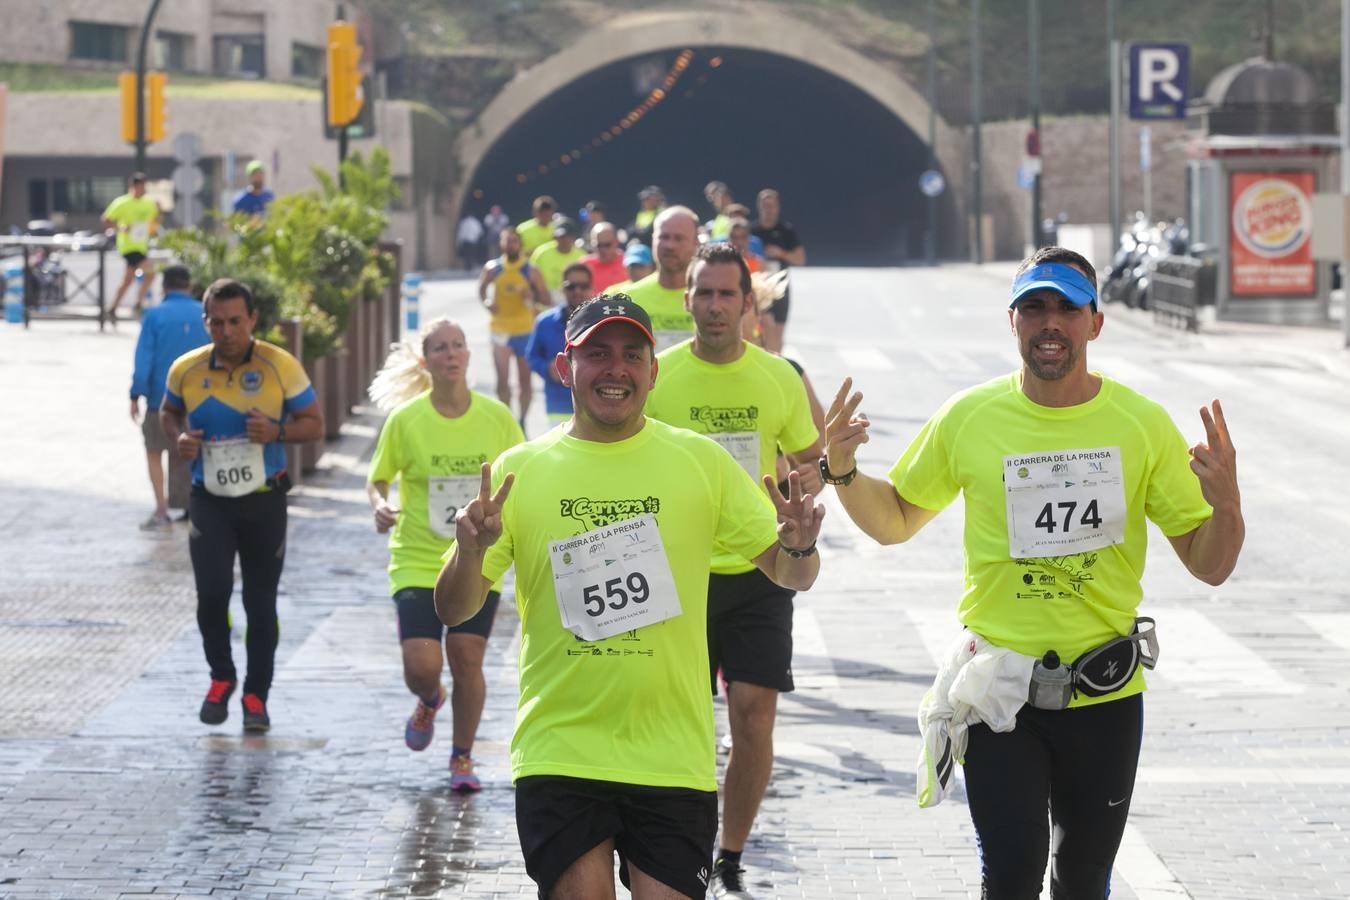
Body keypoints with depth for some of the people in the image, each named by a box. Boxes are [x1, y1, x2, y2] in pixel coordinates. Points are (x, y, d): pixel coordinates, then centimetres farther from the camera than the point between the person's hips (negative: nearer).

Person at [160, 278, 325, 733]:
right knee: (212, 592, -15)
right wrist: (178, 437, -6)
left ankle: (256, 696, 21)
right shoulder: (186, 370, -2)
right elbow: (169, 413, 17)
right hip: (210, 502, 1)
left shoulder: (281, 366, -7)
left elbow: (314, 423, -1)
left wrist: (277, 431, -21)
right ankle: (221, 678, 11)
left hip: (264, 501, 0)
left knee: (261, 603, 5)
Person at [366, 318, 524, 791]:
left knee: (467, 659, -3)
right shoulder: (406, 420, -6)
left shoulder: (496, 417, -2)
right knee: (420, 668, -10)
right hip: (417, 561, -1)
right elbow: (377, 479, 5)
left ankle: (462, 758, 19)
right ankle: (429, 701, 30)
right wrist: (379, 505, -16)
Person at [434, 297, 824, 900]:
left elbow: (790, 576, 9)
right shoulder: (519, 470, 2)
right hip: (558, 754, -1)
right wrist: (471, 551, -17)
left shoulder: (700, 460, 5)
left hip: (673, 758, 1)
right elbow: (454, 611, 4)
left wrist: (798, 549, -14)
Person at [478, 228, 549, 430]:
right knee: (502, 379, -7)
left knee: (525, 380, 7)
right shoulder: (492, 268, 0)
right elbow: (481, 289, 16)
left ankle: (522, 421, 20)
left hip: (525, 330, 0)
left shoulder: (530, 271, -4)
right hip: (500, 328, 0)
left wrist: (532, 295, -23)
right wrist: (487, 302, -6)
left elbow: (546, 299, -1)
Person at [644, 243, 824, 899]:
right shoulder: (655, 377, -2)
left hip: (758, 572, 1)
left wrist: (808, 481, -9)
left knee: (754, 716, -4)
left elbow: (811, 463, 13)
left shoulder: (780, 378, 2)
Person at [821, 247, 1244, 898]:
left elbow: (1209, 566, -1)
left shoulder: (1141, 424, -4)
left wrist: (1225, 500, -21)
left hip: (1106, 696, 1)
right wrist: (842, 473, -7)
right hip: (1002, 692, -1)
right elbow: (894, 521, 11)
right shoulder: (969, 418, -3)